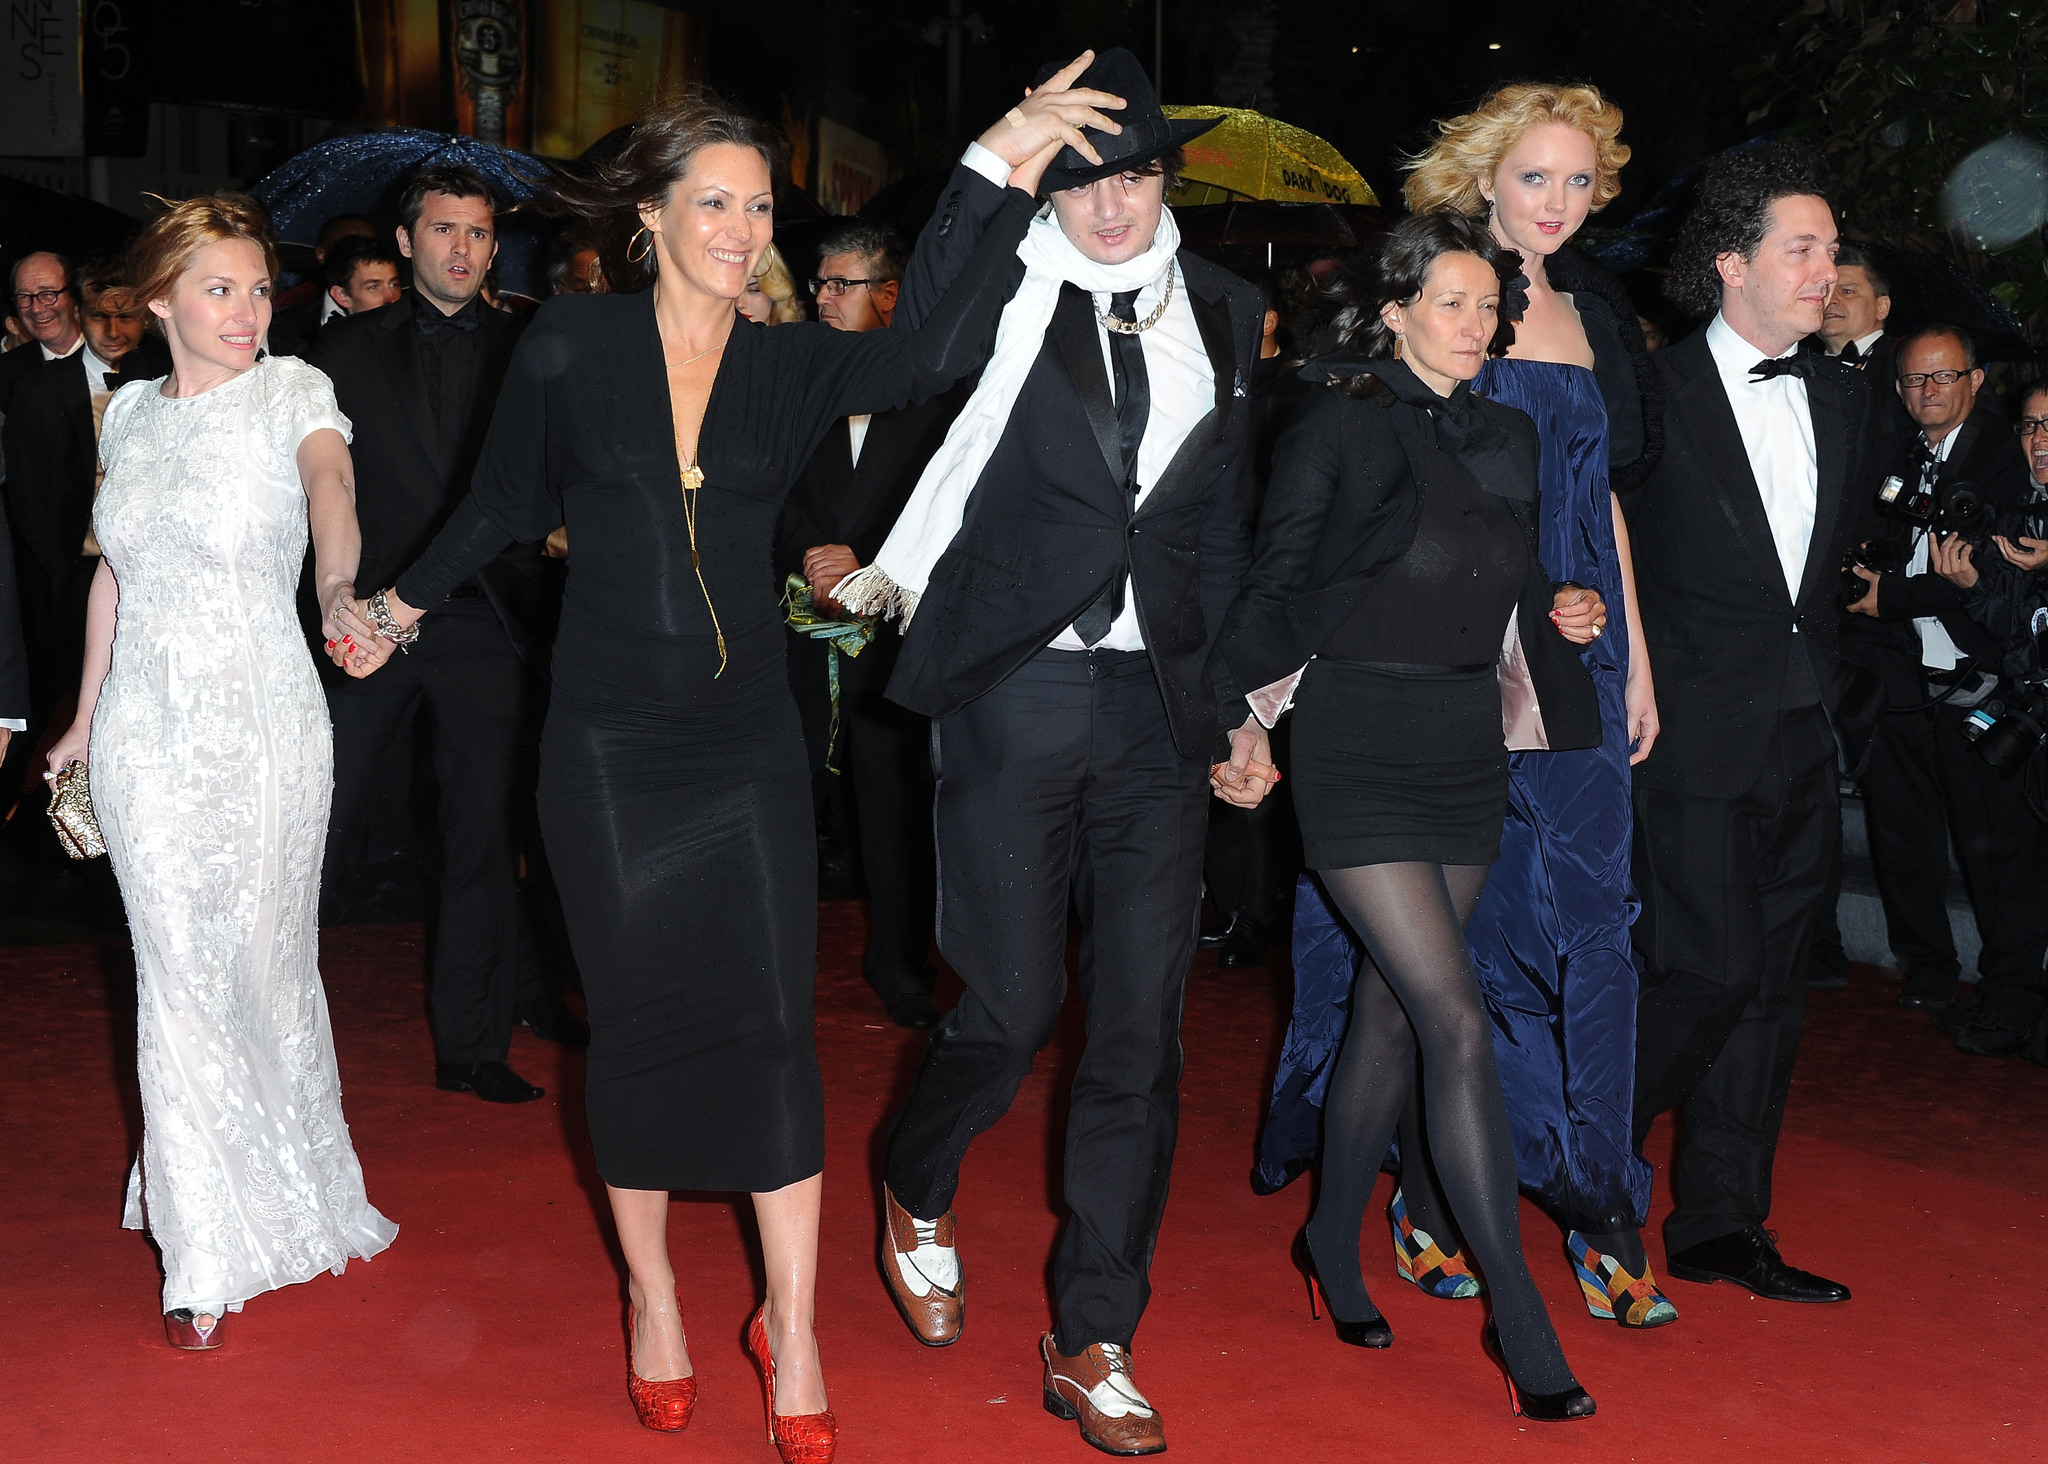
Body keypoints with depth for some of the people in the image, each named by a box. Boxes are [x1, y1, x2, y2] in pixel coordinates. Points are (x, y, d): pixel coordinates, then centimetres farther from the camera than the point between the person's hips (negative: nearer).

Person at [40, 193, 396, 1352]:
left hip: (261, 725, -3)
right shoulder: (131, 412, 7)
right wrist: (86, 718, 19)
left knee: (262, 965, 8)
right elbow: (117, 571, 17)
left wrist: (339, 592, -49)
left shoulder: (293, 392, -7)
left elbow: (331, 483, -28)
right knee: (179, 976, 4)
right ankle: (210, 1256, 14)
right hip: (146, 730, 3)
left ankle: (300, 1198, 32)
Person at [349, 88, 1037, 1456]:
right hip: (611, 740, -1)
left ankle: (792, 1330, 11)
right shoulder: (572, 345, -2)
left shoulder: (792, 368, 2)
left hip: (749, 738, 1)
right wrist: (410, 602, 18)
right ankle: (653, 1298, 28)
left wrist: (1017, 184, -20)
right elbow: (504, 505, 10)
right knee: (640, 1023, 8)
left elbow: (940, 351, -14)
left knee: (775, 1021, -2)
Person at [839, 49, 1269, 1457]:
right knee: (1015, 1005, 0)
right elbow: (919, 353, -24)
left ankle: (1095, 1341, 17)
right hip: (1014, 693, -3)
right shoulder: (1010, 287, -1)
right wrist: (994, 167, -32)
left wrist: (1237, 704, 15)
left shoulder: (1219, 311, 11)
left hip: (1160, 704, 4)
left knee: (1141, 1024, 4)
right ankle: (919, 1194, 35)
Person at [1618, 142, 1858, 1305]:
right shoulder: (1652, 397, -7)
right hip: (1700, 740, -6)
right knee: (1711, 970, -9)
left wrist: (1825, 682, 14)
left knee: (1772, 983, 8)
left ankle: (1721, 1226, 16)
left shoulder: (1840, 403, 13)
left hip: (1803, 740, 6)